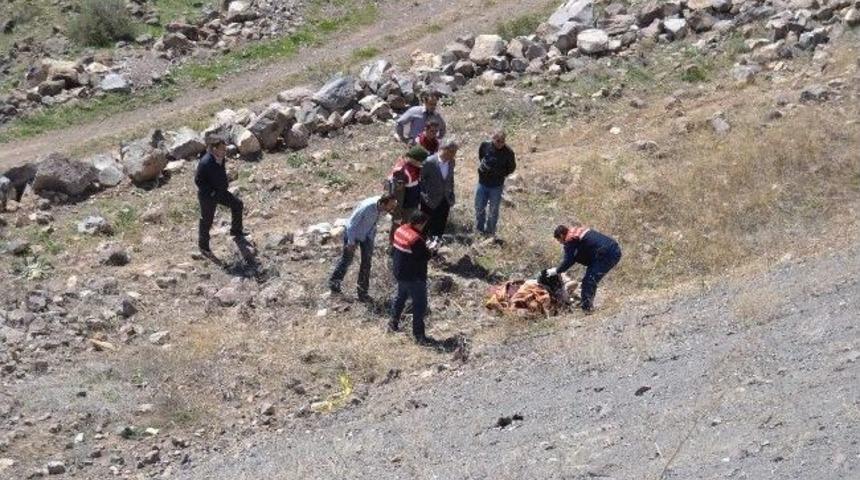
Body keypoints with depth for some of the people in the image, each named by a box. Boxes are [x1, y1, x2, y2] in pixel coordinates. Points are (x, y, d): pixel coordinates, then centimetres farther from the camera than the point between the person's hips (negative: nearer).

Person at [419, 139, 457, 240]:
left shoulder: (451, 162, -3)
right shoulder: (429, 162, -21)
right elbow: (420, 179, -12)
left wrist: (451, 194, 8)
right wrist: (425, 194, -14)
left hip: (445, 201, 5)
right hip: (430, 201, -5)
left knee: (440, 228, 12)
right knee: (426, 227, 9)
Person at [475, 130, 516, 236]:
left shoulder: (508, 152, -17)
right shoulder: (484, 146, -12)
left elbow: (511, 167, -2)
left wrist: (501, 173, -17)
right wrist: (482, 166, -6)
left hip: (496, 186, -2)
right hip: (482, 183, 2)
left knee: (493, 211, 11)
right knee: (479, 208, 14)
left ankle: (490, 233, 26)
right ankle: (479, 230, 33)